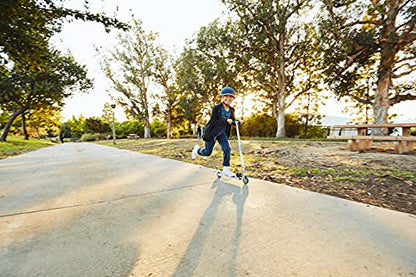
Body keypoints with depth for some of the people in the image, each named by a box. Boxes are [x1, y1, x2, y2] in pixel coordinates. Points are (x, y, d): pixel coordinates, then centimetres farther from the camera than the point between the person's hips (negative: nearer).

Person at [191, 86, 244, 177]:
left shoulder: (231, 110, 3)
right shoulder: (217, 108, -16)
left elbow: (232, 121, 13)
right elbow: (213, 121, -22)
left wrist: (238, 122, -9)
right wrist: (226, 120, -34)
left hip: (222, 133, 5)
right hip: (212, 132, -5)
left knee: (227, 149, -11)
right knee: (207, 152, 3)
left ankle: (226, 169, 1)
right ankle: (197, 149, 38)